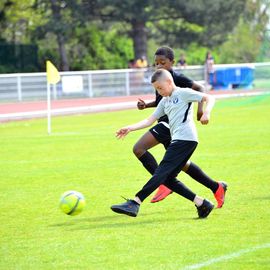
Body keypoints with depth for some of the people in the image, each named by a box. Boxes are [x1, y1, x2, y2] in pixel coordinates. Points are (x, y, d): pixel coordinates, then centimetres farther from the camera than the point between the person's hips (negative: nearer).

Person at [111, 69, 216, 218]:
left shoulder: (183, 93, 2)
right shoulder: (165, 101, 25)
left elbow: (209, 98, -1)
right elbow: (150, 120, 22)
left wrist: (206, 113, -20)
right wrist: (130, 128, 12)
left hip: (185, 138, -9)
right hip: (178, 141, 9)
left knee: (162, 173, -15)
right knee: (168, 179, 3)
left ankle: (134, 203, -23)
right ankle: (201, 203, 3)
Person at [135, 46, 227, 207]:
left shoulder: (177, 79, -11)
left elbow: (199, 88, -10)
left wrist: (200, 108, -23)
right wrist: (146, 105, 10)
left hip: (171, 123, -10)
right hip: (166, 123, 10)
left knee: (139, 148, -17)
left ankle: (164, 183, -15)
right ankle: (217, 187, 26)